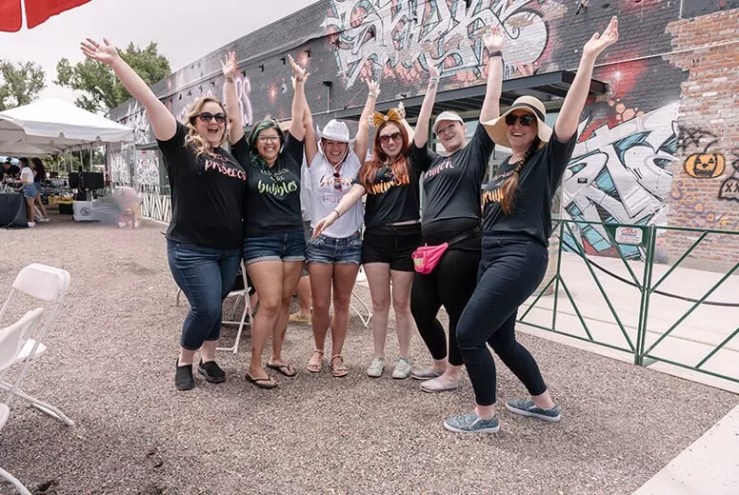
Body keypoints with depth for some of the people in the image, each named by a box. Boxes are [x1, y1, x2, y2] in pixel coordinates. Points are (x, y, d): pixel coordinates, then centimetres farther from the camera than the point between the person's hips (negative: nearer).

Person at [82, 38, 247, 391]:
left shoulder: (230, 157, 12)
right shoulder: (181, 145, -3)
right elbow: (149, 101, -12)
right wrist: (116, 63, -17)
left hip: (229, 249, 5)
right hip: (191, 249, -5)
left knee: (213, 307, 14)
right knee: (206, 308, -7)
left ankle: (208, 359, 33)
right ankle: (184, 361, 19)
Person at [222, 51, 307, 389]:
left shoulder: (291, 158, 7)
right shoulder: (247, 161, 0)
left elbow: (298, 120, 5)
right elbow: (234, 120, -3)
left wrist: (299, 82, 2)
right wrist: (229, 80, -6)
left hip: (294, 238, 4)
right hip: (260, 240, -4)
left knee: (285, 302, 10)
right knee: (269, 303, -10)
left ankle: (276, 357, 25)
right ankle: (254, 367, 3)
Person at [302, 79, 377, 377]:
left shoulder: (355, 162, 5)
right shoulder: (316, 163, 4)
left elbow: (364, 126, 9)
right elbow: (307, 124, 3)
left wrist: (372, 95, 16)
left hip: (350, 243, 1)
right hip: (320, 242, -1)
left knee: (342, 303, 8)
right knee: (320, 305, 3)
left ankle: (336, 355, 21)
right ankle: (318, 351, 25)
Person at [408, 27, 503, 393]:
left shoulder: (474, 151, 6)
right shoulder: (433, 162, 20)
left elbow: (492, 100, 2)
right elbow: (418, 132, 19)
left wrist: (494, 55, 4)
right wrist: (431, 89, 24)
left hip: (462, 244, -7)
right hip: (431, 246, 7)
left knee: (458, 311, 2)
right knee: (420, 308, 11)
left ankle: (452, 374, 18)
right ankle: (440, 363, 32)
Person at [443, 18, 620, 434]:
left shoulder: (546, 159, -5)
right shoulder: (507, 164, 16)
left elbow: (570, 115, -19)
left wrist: (589, 58, -26)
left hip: (521, 258, -9)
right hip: (493, 258, 9)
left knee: (468, 334, -10)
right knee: (500, 338, 16)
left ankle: (485, 417, 10)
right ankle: (545, 404, 35)